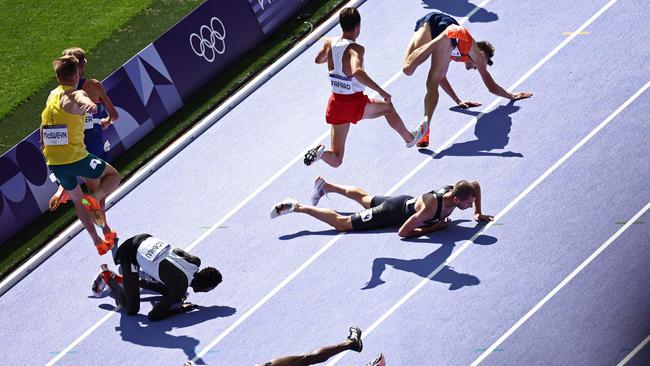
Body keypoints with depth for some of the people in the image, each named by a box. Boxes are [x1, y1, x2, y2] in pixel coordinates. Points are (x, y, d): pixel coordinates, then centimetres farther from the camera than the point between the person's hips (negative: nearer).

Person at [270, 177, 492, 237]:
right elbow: (403, 232, -39)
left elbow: (476, 185, 4)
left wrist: (478, 213, -2)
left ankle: (324, 185, 52)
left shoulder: (453, 191, -20)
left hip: (406, 202, 7)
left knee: (364, 198, 33)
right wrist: (433, 228, -33)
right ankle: (295, 207, 7)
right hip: (393, 214, -7)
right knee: (340, 223, 1)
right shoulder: (431, 208, -42)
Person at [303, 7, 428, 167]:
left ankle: (321, 152, -21)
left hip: (335, 103, 5)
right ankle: (409, 137, 46)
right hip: (355, 103, -5)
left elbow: (318, 60, 22)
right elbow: (357, 72, -40)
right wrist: (381, 91, -36)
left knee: (335, 160, 10)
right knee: (387, 107, 29)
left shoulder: (329, 43, -1)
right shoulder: (356, 49, -20)